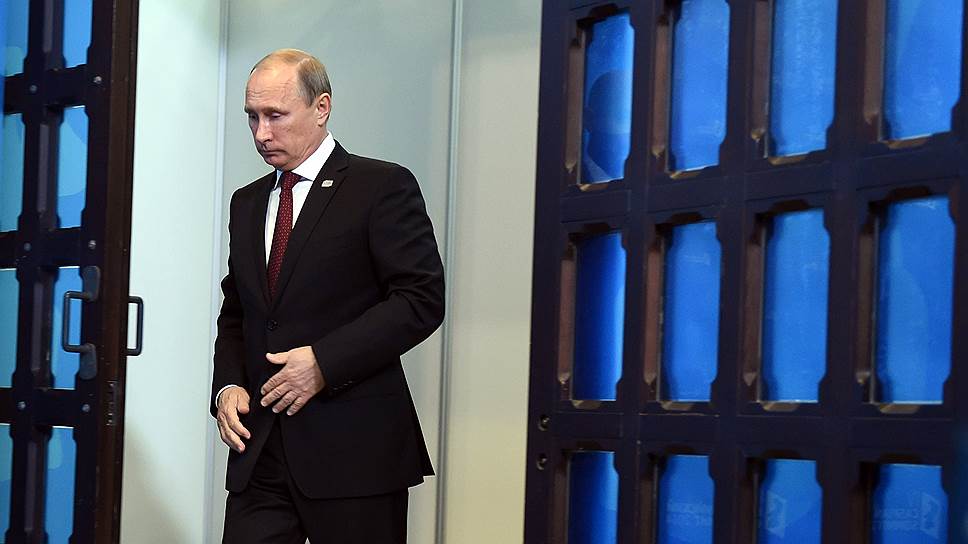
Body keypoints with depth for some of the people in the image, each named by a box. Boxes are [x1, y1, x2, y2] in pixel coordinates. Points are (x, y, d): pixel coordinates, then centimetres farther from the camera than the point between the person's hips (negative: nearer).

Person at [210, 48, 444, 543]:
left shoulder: (383, 187, -3)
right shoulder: (247, 203, 18)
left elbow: (421, 299, -11)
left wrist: (324, 362, -16)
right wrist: (228, 385, 4)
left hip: (353, 448, -5)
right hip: (259, 449, 6)